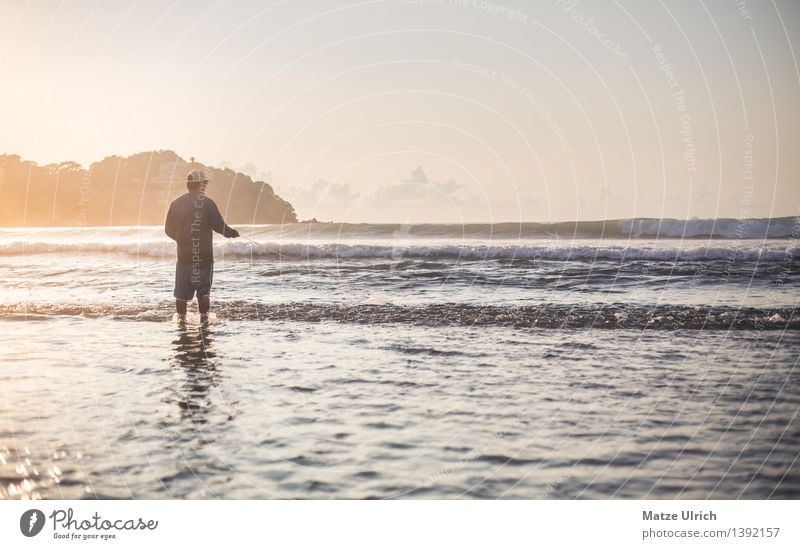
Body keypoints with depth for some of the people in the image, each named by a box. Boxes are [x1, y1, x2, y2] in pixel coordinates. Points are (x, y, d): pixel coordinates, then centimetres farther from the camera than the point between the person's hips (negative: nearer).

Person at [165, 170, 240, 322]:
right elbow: (219, 225, -8)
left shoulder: (176, 203, 2)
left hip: (184, 254, 3)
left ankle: (181, 317, 15)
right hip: (204, 255, -3)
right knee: (204, 289, 7)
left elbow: (169, 230, 6)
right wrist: (231, 233, 12)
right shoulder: (207, 202, -8)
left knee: (182, 289, 12)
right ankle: (204, 317, 6)